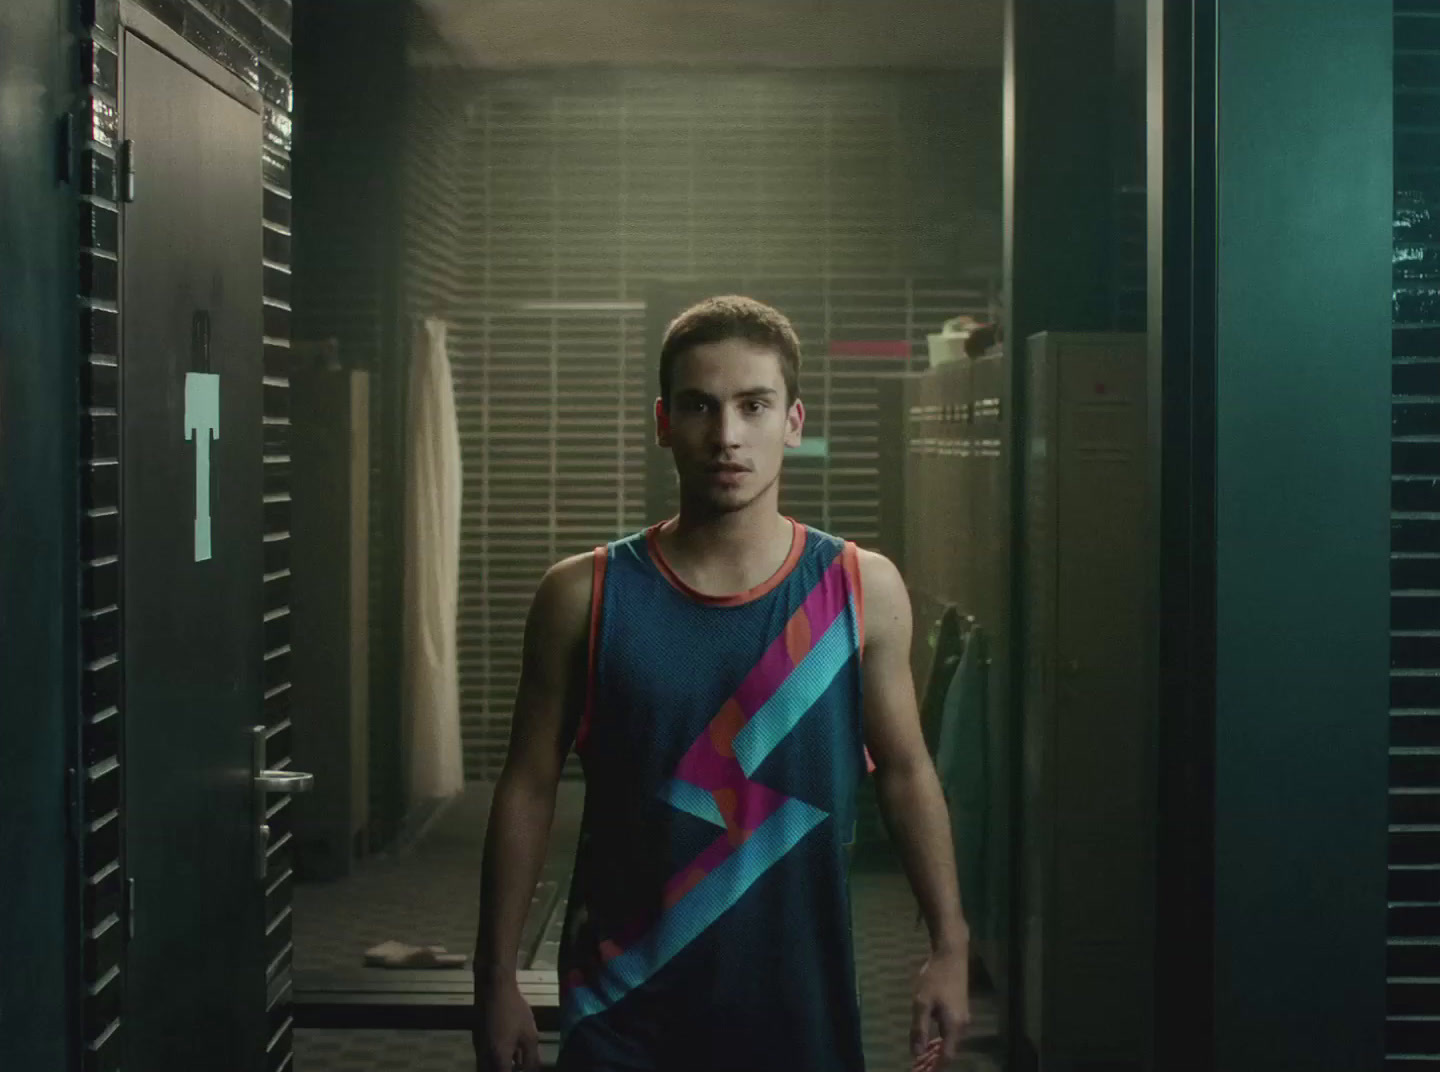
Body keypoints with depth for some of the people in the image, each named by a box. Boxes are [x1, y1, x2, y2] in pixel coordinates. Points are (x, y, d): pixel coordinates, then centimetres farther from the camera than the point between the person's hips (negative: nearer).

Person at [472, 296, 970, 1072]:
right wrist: (496, 978, 0)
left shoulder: (864, 591, -4)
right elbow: (529, 788, 0)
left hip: (802, 1001, 1)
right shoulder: (583, 598, -5)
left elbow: (904, 772, 5)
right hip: (627, 1009, -1)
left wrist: (949, 946, 2)